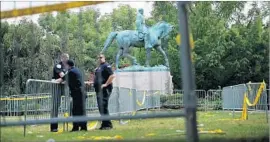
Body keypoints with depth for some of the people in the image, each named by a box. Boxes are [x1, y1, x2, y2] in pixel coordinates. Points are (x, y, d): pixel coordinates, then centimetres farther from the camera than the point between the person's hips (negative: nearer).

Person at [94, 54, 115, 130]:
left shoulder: (106, 66, -8)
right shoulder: (98, 67, 21)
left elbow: (112, 76, -20)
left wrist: (106, 84, -21)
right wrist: (93, 82, 19)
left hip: (104, 89, -10)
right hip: (99, 89, 10)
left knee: (104, 107, -13)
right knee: (100, 107, 11)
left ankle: (107, 124, -9)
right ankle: (104, 124, 17)